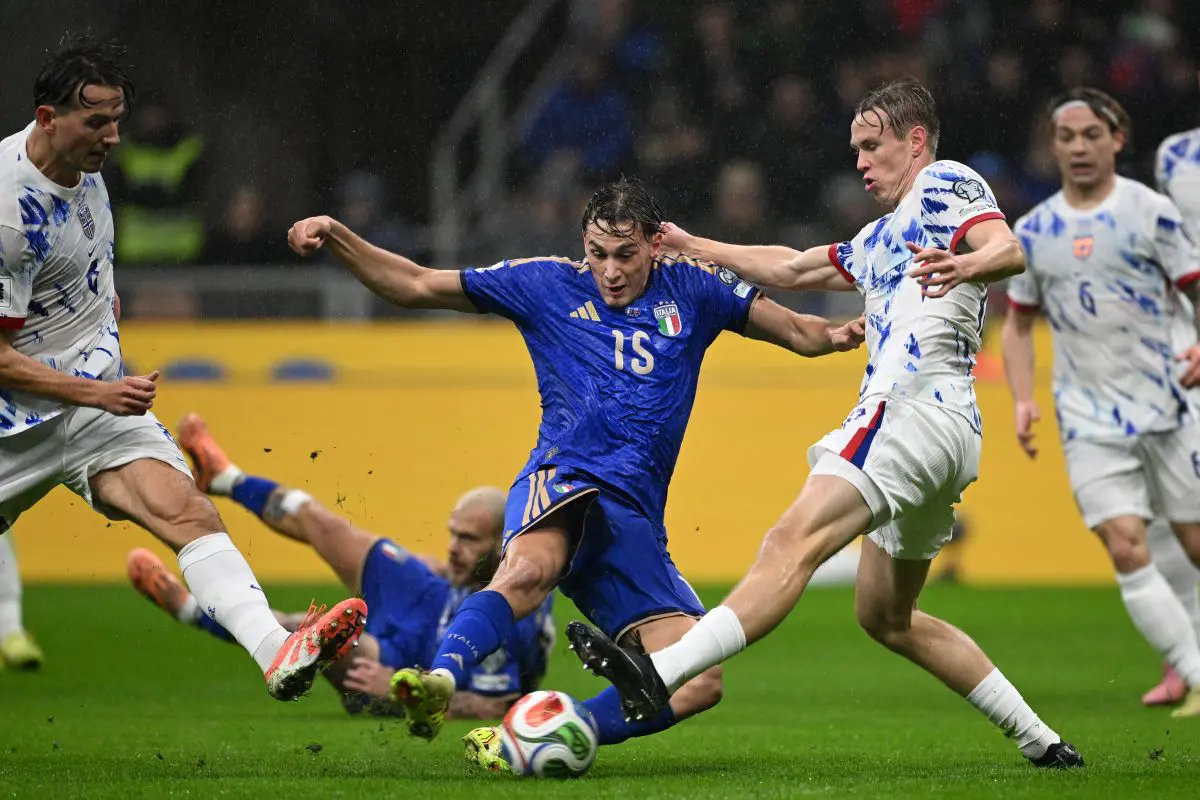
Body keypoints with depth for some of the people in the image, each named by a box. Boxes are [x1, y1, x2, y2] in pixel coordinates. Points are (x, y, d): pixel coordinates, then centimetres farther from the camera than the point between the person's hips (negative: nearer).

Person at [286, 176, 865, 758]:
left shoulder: (689, 289, 15)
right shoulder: (549, 285, 9)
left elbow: (796, 332, 21)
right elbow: (414, 286, 11)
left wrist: (835, 335, -2)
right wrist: (335, 237, -1)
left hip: (635, 517, 4)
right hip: (565, 484, -4)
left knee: (700, 682, -13)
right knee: (530, 567, -41)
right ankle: (439, 680, -60)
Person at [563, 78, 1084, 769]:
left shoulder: (945, 184, 4)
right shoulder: (883, 237, 33)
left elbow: (1009, 249, -15)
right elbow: (790, 270, 40)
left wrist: (964, 266, -37)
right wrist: (689, 246, 42)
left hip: (913, 408, -11)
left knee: (795, 542, -25)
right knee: (886, 616, 16)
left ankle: (661, 673, -41)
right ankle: (1040, 741, 16)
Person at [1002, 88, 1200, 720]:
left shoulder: (1148, 210, -2)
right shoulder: (1034, 231, 8)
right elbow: (1019, 321, 17)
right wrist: (1023, 401, 5)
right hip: (1091, 420, 2)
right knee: (1125, 548, -11)